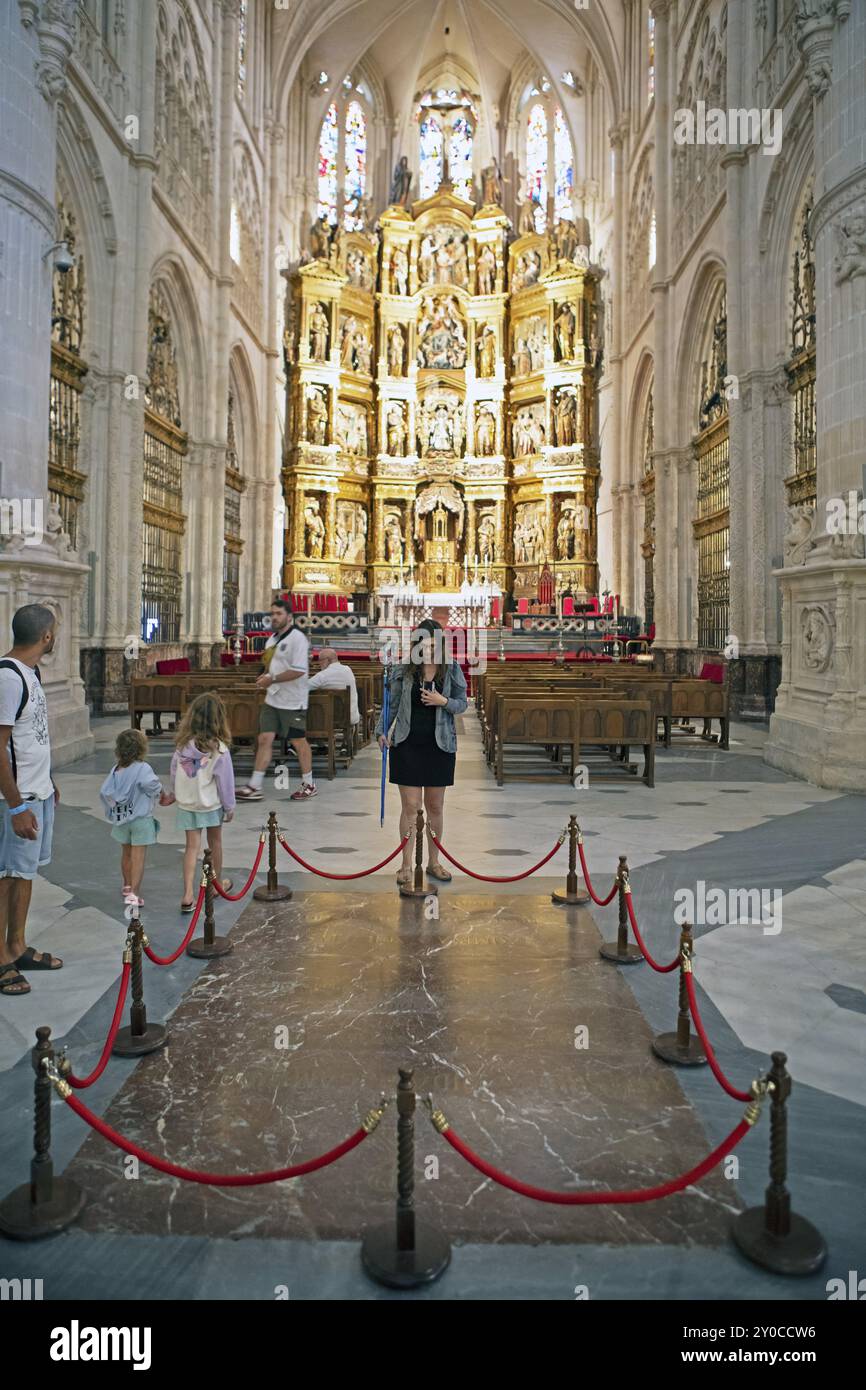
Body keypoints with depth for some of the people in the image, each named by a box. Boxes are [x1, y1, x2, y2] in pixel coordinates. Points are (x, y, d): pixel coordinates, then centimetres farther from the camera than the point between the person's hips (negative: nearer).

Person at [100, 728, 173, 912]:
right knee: (138, 856, -3)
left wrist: (114, 806, 14)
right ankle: (132, 894, -8)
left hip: (121, 818, 6)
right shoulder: (143, 768, -16)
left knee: (126, 854, 21)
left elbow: (105, 791, 1)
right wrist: (163, 796, -8)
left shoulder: (116, 769, 0)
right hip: (141, 819, -6)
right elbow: (153, 785, -27)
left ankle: (127, 886, 39)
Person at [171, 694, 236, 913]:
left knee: (192, 846, 5)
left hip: (186, 803, 3)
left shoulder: (182, 744, -9)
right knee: (215, 842, 17)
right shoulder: (219, 749, -21)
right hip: (211, 803, -2)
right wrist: (229, 807, 0)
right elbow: (225, 781, -13)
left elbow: (175, 771, 3)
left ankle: (188, 895, -4)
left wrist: (178, 794, 21)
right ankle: (218, 883, 35)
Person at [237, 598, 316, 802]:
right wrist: (264, 676, 3)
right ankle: (254, 787, 7)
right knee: (264, 739, 4)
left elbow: (299, 670, -23)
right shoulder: (272, 638, 12)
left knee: (298, 741, 5)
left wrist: (271, 680, -20)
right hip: (272, 699, 8)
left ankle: (309, 785, 21)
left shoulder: (297, 638, -14)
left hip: (292, 701, -7)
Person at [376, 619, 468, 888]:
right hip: (407, 745, -1)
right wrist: (382, 730, -8)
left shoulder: (452, 670, -1)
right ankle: (406, 865, 11)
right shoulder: (404, 671, -2)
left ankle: (433, 862, 24)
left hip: (440, 745, 1)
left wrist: (443, 701, -17)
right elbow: (391, 704, 4)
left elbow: (462, 704, 3)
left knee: (435, 807, 10)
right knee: (410, 807, 1)